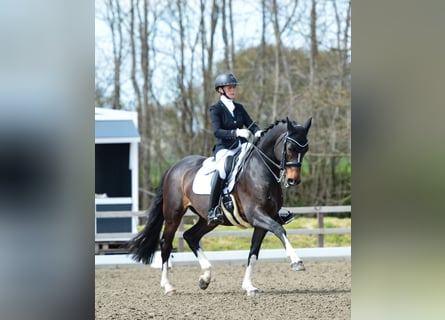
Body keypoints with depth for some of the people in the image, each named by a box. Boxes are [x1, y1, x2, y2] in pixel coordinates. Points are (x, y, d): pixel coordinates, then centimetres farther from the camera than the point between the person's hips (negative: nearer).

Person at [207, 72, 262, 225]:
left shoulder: (239, 108, 16)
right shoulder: (216, 109, -1)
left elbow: (251, 124, 10)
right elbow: (217, 131, -15)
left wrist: (258, 132, -14)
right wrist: (236, 133, -29)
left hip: (241, 148, 7)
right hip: (224, 149, -7)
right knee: (222, 169, -39)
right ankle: (212, 211, -36)